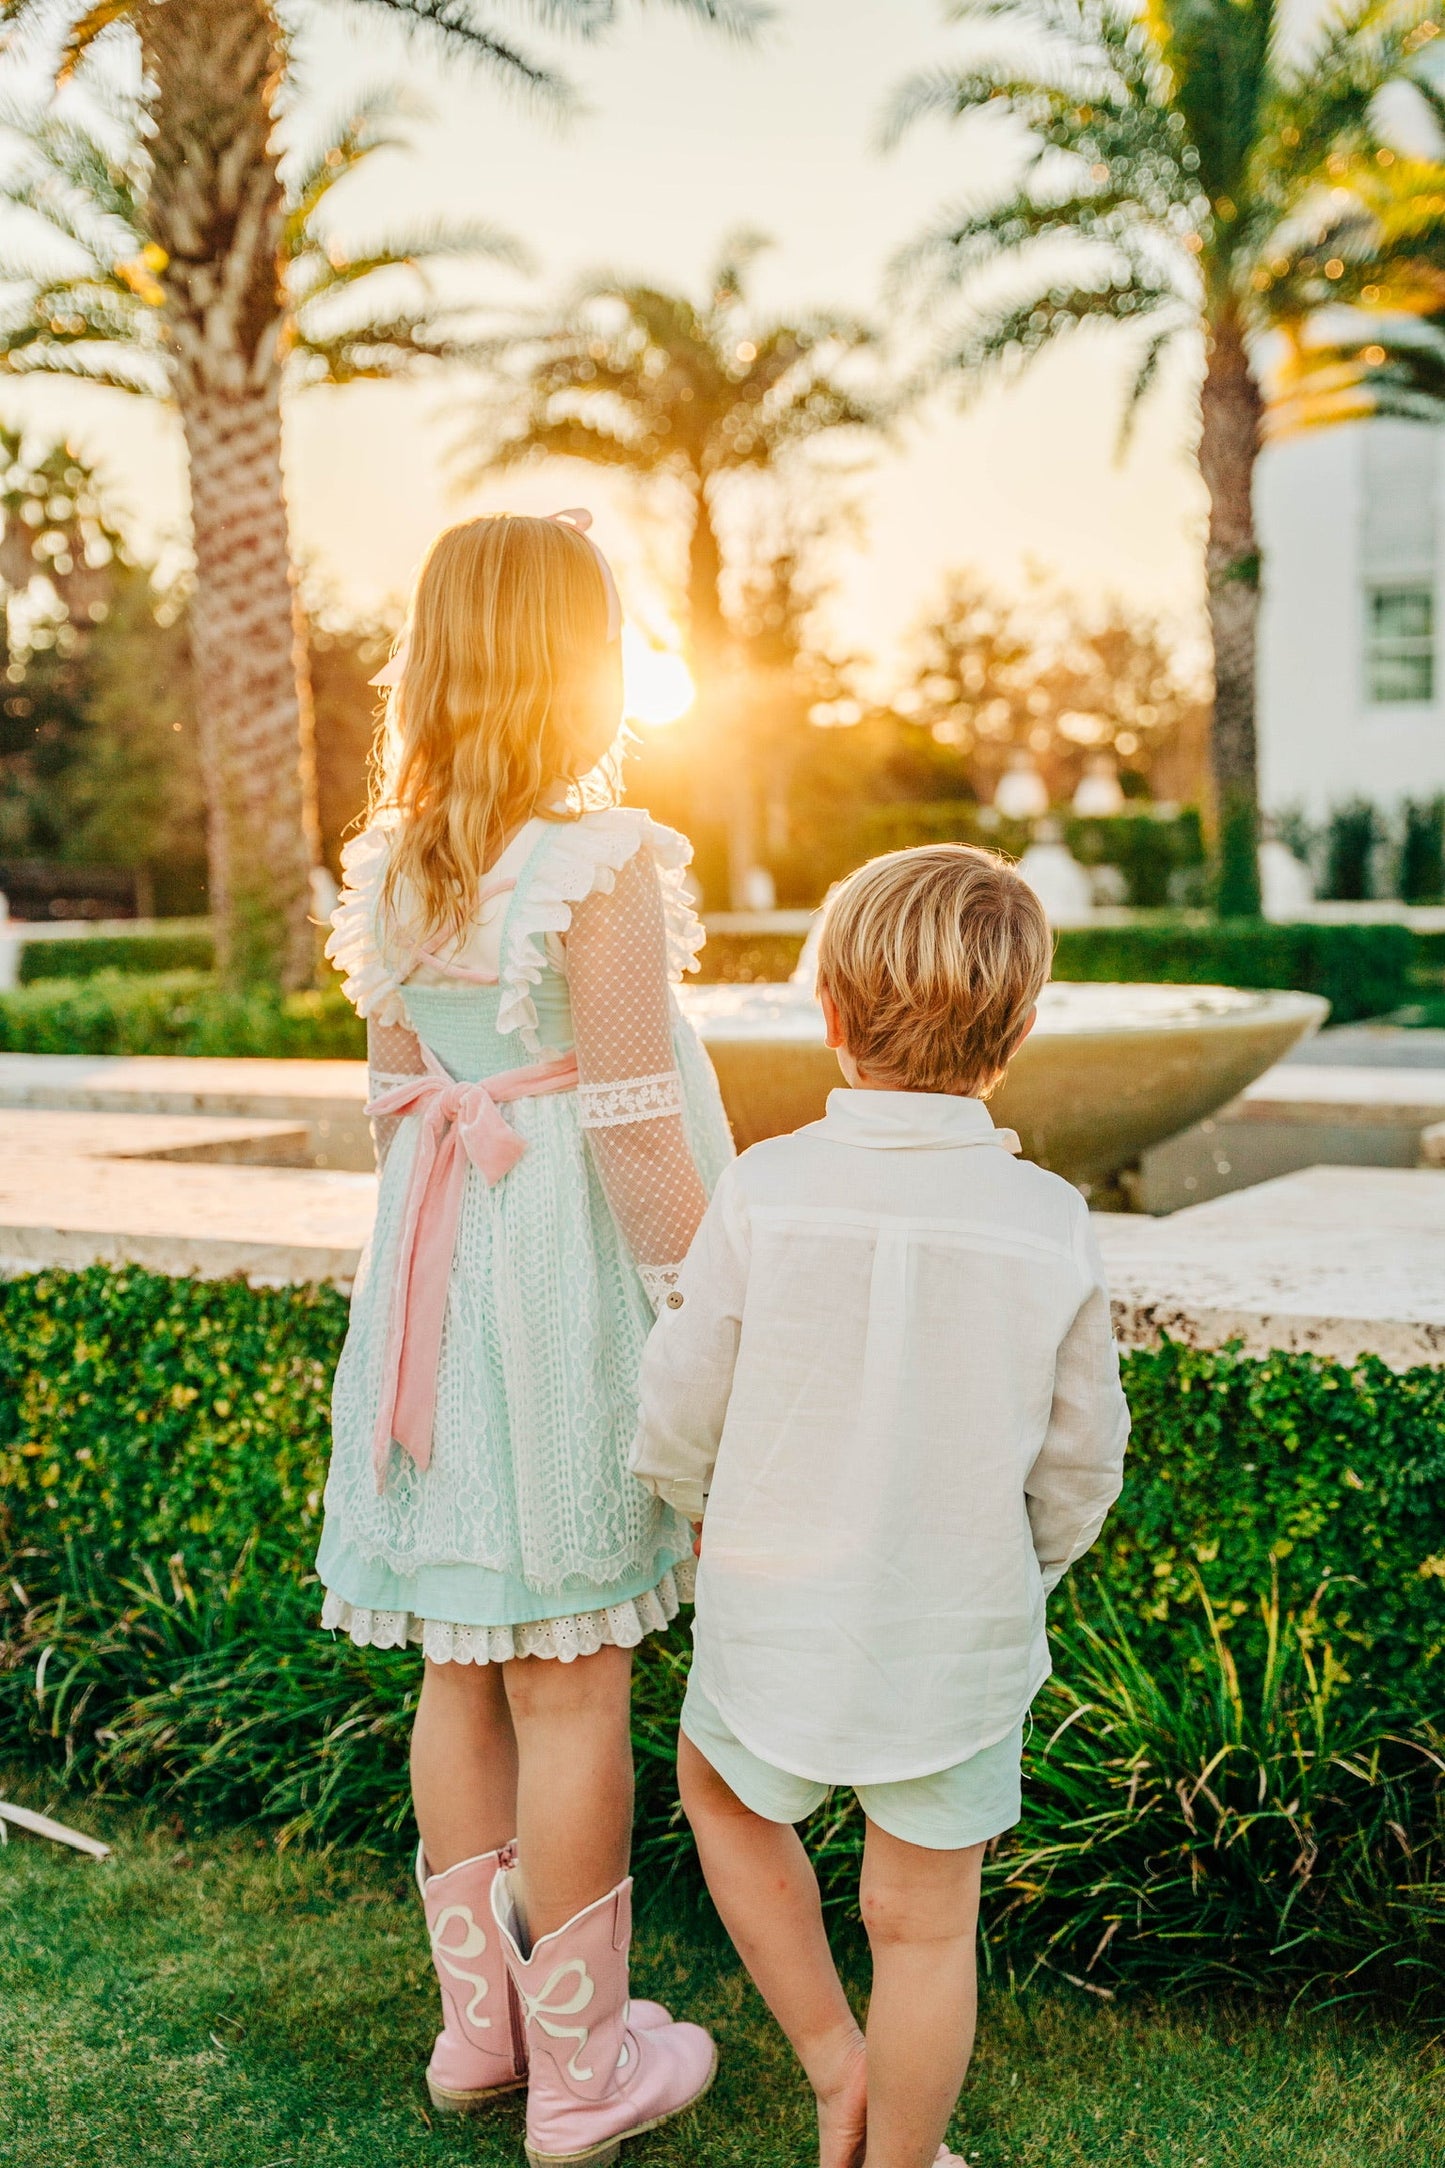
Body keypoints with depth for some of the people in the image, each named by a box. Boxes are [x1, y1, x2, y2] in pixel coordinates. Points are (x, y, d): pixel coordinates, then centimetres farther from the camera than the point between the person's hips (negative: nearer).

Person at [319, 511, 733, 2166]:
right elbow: (641, 1137, -17)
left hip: (437, 1275, 7)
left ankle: (477, 2019, 33)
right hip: (575, 1281, -7)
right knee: (573, 1688, 5)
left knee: (463, 1668, 17)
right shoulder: (603, 866, -17)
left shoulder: (389, 866, 4)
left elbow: (398, 1099, 11)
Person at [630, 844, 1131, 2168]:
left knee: (723, 1794, 29)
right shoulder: (1051, 1226, -12)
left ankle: (834, 2062, 30)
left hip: (776, 1614, 0)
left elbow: (682, 1409, -7)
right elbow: (1081, 1459, -2)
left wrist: (695, 1502, 15)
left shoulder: (763, 1192, -16)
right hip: (963, 1636, 0)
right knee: (924, 1923, 17)